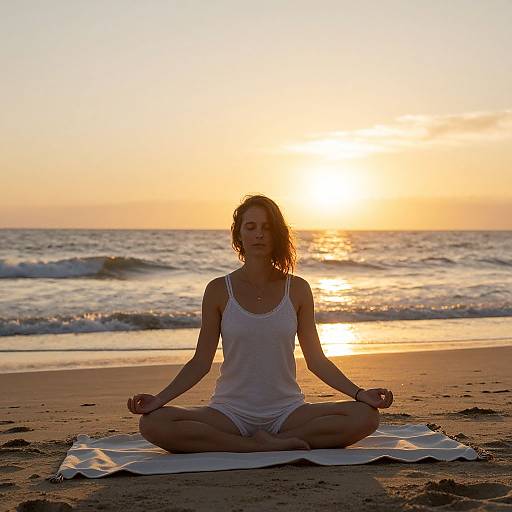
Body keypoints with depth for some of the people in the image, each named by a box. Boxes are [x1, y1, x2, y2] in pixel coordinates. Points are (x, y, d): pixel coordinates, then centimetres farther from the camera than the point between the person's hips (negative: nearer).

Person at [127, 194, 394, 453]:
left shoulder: (297, 289, 3)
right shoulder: (219, 290, 0)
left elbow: (316, 360, 6)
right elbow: (201, 362, 2)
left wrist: (360, 393, -5)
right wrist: (159, 399, -10)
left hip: (286, 412, 0)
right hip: (230, 412, 0)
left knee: (365, 417, -23)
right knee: (153, 424, -28)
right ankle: (274, 446, -21)